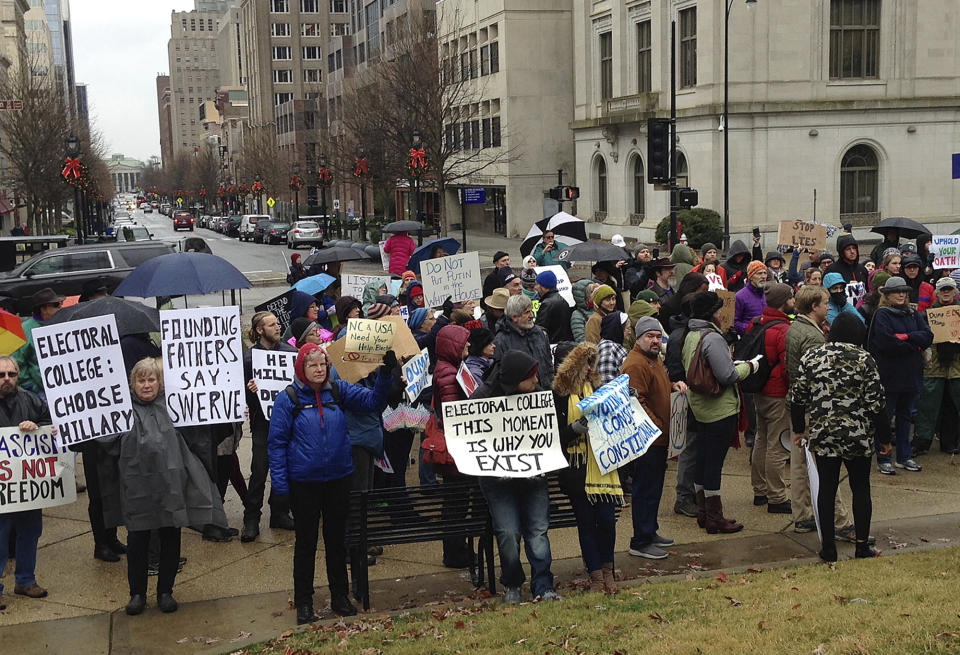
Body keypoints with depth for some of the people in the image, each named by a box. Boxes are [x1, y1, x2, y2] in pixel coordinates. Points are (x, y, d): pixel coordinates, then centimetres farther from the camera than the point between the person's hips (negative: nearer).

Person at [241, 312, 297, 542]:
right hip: (263, 421, -3)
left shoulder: (289, 350, 4)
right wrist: (249, 390, -25)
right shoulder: (249, 356, -5)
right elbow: (243, 390, -4)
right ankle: (251, 519, 8)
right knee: (259, 470, -2)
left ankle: (279, 513, 23)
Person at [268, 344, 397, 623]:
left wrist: (386, 374, -21)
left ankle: (339, 596, 29)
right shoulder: (288, 399, -7)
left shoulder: (339, 390, 1)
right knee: (306, 543, 9)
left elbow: (373, 401, -4)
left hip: (338, 478, 3)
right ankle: (303, 603, 22)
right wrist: (281, 487, -10)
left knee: (337, 540, 14)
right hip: (303, 482, -3)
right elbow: (277, 443, -7)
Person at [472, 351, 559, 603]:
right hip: (499, 478, -3)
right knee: (508, 533, -8)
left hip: (534, 475, 3)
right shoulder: (483, 397, -9)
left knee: (538, 531, -5)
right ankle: (511, 584, 13)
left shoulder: (540, 392, 3)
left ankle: (543, 586, 2)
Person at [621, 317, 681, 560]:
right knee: (645, 490, -4)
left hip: (659, 438, 10)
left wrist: (674, 385, 11)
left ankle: (650, 531, 31)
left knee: (654, 487, 19)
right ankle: (640, 542, 3)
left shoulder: (655, 359, 15)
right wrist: (658, 427, -25)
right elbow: (636, 402, -25)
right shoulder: (636, 364, -19)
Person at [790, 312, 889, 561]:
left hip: (822, 435, 2)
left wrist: (799, 429, 17)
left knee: (827, 488, 9)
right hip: (858, 437, -2)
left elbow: (797, 397, 3)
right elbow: (876, 403, -8)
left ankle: (828, 547, 12)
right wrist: (884, 438, 1)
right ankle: (862, 546, 16)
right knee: (860, 488, 11)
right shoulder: (864, 360, -8)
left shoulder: (811, 356, 0)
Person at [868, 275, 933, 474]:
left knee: (905, 416, 14)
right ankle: (883, 460, 9)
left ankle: (904, 457, 23)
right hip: (890, 374, -6)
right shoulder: (882, 314, -6)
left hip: (911, 374, 6)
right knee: (885, 417, 1)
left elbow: (928, 336, -1)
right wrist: (915, 346, -11)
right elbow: (886, 342, -19)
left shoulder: (913, 314, 11)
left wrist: (906, 336, -15)